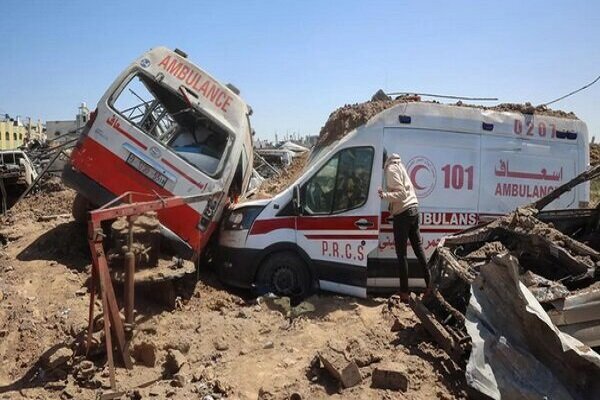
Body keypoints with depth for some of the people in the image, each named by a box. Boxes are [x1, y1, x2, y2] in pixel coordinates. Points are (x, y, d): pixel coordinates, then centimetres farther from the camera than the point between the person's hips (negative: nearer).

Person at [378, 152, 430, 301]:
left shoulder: (391, 169, -12)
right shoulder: (397, 164, 16)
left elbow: (401, 193, -19)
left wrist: (384, 195, -28)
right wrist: (386, 194, 8)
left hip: (403, 213, -9)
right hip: (413, 208, 9)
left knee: (401, 253, -3)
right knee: (418, 248, 13)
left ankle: (404, 292, 1)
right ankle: (429, 285, 16)